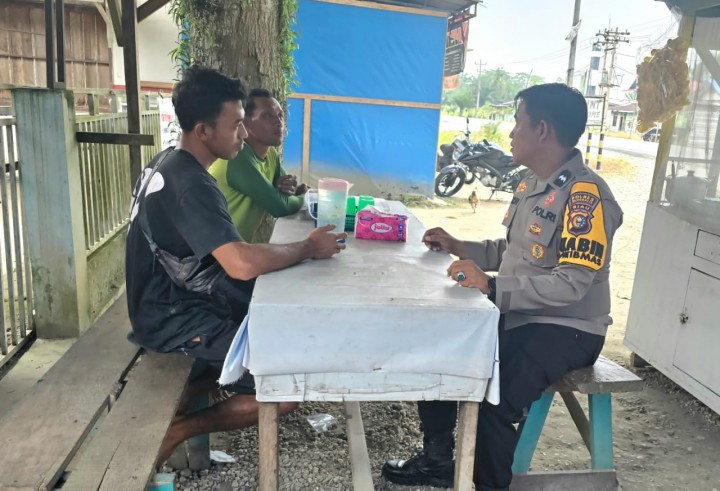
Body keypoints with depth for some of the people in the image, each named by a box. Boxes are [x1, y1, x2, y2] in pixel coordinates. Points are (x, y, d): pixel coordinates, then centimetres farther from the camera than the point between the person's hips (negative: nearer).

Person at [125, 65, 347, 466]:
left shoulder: (170, 163, 6)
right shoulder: (189, 185, -25)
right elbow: (242, 264, -37)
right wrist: (309, 248, -21)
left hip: (177, 302, 10)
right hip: (176, 319, -10)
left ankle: (178, 400, 15)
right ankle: (176, 429, 1)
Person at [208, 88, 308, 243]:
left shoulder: (271, 153, 6)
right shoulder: (239, 156, -21)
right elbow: (280, 206, -22)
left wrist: (288, 187, -10)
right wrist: (302, 197, -2)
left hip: (245, 242, 8)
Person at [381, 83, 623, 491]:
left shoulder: (585, 195, -20)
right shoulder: (532, 184, 9)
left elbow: (572, 284, -27)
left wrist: (491, 286, -34)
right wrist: (460, 248, 6)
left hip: (566, 330, -9)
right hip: (517, 316, 9)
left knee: (490, 401, -29)